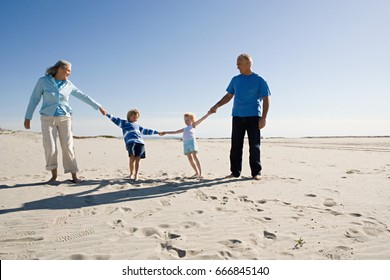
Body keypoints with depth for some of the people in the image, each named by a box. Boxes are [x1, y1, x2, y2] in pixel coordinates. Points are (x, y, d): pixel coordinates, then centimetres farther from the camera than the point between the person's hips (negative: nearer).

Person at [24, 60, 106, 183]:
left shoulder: (69, 85, 5)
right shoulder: (43, 81, -1)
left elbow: (83, 96, 13)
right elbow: (34, 99, 1)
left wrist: (98, 106, 15)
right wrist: (28, 117, -1)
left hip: (64, 118, 2)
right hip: (48, 118, -1)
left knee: (68, 147, -3)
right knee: (50, 148, -6)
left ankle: (74, 176, 2)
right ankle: (54, 175, 9)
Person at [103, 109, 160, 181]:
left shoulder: (137, 125, 34)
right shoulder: (124, 123, 20)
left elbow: (146, 131, 42)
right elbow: (116, 120, 10)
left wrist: (157, 132, 45)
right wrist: (107, 114, -4)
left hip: (140, 143, 4)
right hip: (131, 142, -4)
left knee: (137, 159, -7)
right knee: (132, 158, -18)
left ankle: (136, 175, -2)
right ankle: (131, 173, 2)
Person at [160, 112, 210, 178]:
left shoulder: (193, 125, 19)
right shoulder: (184, 129, 32)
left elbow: (201, 120, 10)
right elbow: (175, 132, 38)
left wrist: (208, 114, 0)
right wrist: (166, 132, 40)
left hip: (192, 141, -6)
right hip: (185, 143, 6)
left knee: (194, 156, -16)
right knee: (189, 158, 0)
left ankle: (200, 173, -18)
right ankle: (197, 173, 6)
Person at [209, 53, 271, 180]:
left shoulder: (259, 80, 1)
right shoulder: (235, 80, 13)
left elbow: (266, 100, -2)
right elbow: (229, 96, 19)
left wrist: (263, 118, -11)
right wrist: (216, 106, 7)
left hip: (253, 116, -4)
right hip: (237, 116, 4)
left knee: (254, 146, -2)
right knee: (235, 145, 2)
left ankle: (256, 172, 7)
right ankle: (235, 171, 9)